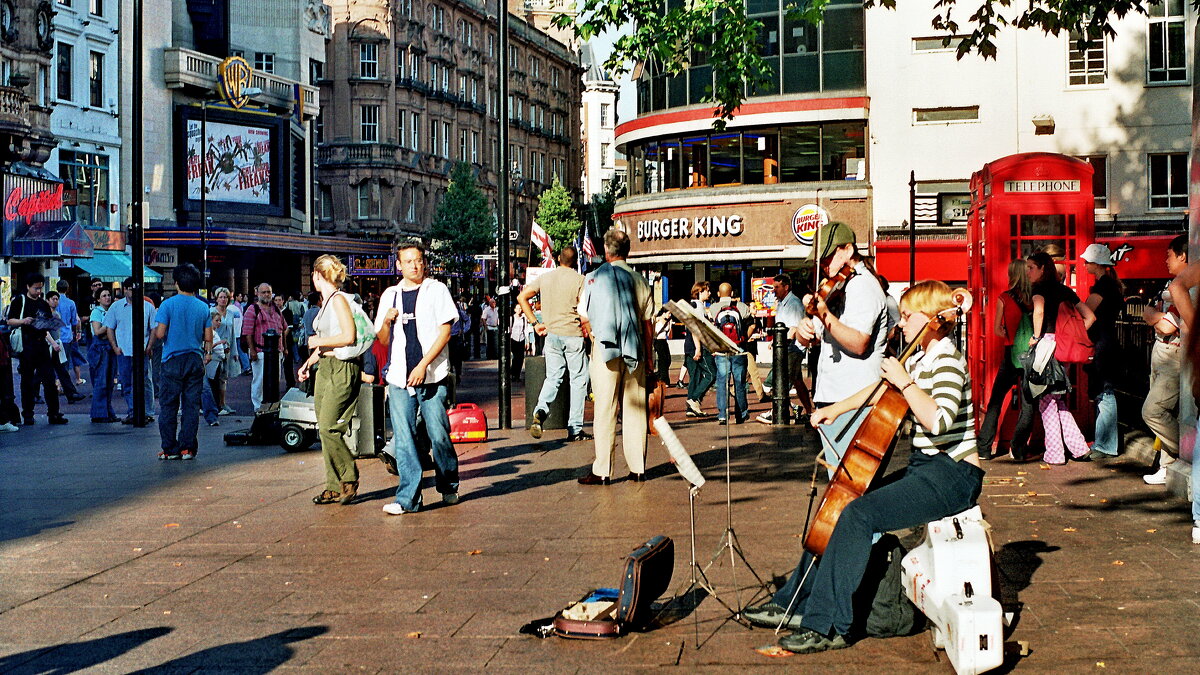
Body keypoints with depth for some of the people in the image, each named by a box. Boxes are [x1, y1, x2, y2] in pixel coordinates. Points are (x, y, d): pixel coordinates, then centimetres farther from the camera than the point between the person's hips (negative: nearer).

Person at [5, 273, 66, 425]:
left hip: (41, 343, 4)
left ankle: (53, 414, 0)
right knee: (27, 381, 3)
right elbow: (9, 321, -1)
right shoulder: (19, 301, 3)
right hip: (26, 344, -4)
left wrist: (52, 321, 0)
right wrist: (23, 321, -19)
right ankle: (27, 415, 10)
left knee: (49, 379, -1)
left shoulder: (44, 304, 18)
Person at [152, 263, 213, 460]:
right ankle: (187, 448, 5)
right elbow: (208, 337, 5)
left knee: (169, 406, 4)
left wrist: (154, 330, 11)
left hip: (173, 360, -3)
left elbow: (160, 334, -12)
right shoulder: (203, 307, 3)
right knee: (191, 406, 6)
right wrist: (208, 353, 24)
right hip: (195, 360, 3)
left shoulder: (168, 304, -7)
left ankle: (170, 449, 4)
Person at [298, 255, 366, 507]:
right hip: (324, 368, 9)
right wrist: (309, 362, 19)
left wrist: (319, 342, -8)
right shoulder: (326, 302, 17)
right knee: (325, 429, 6)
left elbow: (349, 337, -19)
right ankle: (334, 486, 9)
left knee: (328, 427, -14)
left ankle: (350, 479, -2)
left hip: (343, 368, -9)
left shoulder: (339, 299, -10)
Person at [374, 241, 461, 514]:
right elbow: (382, 339, 18)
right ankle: (408, 498, 0)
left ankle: (449, 486, 20)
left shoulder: (436, 290, 3)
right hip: (399, 377, 3)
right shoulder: (390, 295, 14)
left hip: (432, 376, -3)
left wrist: (423, 366, -11)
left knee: (438, 435, -1)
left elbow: (445, 331, -3)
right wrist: (387, 320, -4)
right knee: (403, 438, -3)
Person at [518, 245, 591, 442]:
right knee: (578, 380, 6)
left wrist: (535, 322, 7)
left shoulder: (545, 278, 6)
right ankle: (575, 429, 7)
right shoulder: (579, 280, -7)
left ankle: (541, 410, -17)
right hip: (573, 335, -4)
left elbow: (522, 297, 6)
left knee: (553, 377, 12)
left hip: (551, 334, 4)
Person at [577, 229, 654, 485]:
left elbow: (584, 319, 0)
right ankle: (637, 468, 11)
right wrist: (649, 355, 13)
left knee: (605, 410, -1)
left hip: (605, 348, -3)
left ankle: (602, 471, -1)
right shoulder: (638, 280, 4)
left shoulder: (594, 278, -3)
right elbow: (647, 322, 6)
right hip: (635, 350, 3)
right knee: (634, 409, 8)